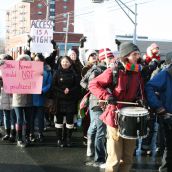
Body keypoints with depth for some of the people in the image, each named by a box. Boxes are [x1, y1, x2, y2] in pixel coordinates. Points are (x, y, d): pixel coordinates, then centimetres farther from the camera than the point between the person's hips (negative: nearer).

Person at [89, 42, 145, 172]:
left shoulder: (138, 73, 6)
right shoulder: (113, 72, -10)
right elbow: (93, 84, -6)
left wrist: (141, 99, -3)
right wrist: (106, 96, -19)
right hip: (115, 117, -5)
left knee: (128, 158, 12)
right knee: (115, 158, -1)